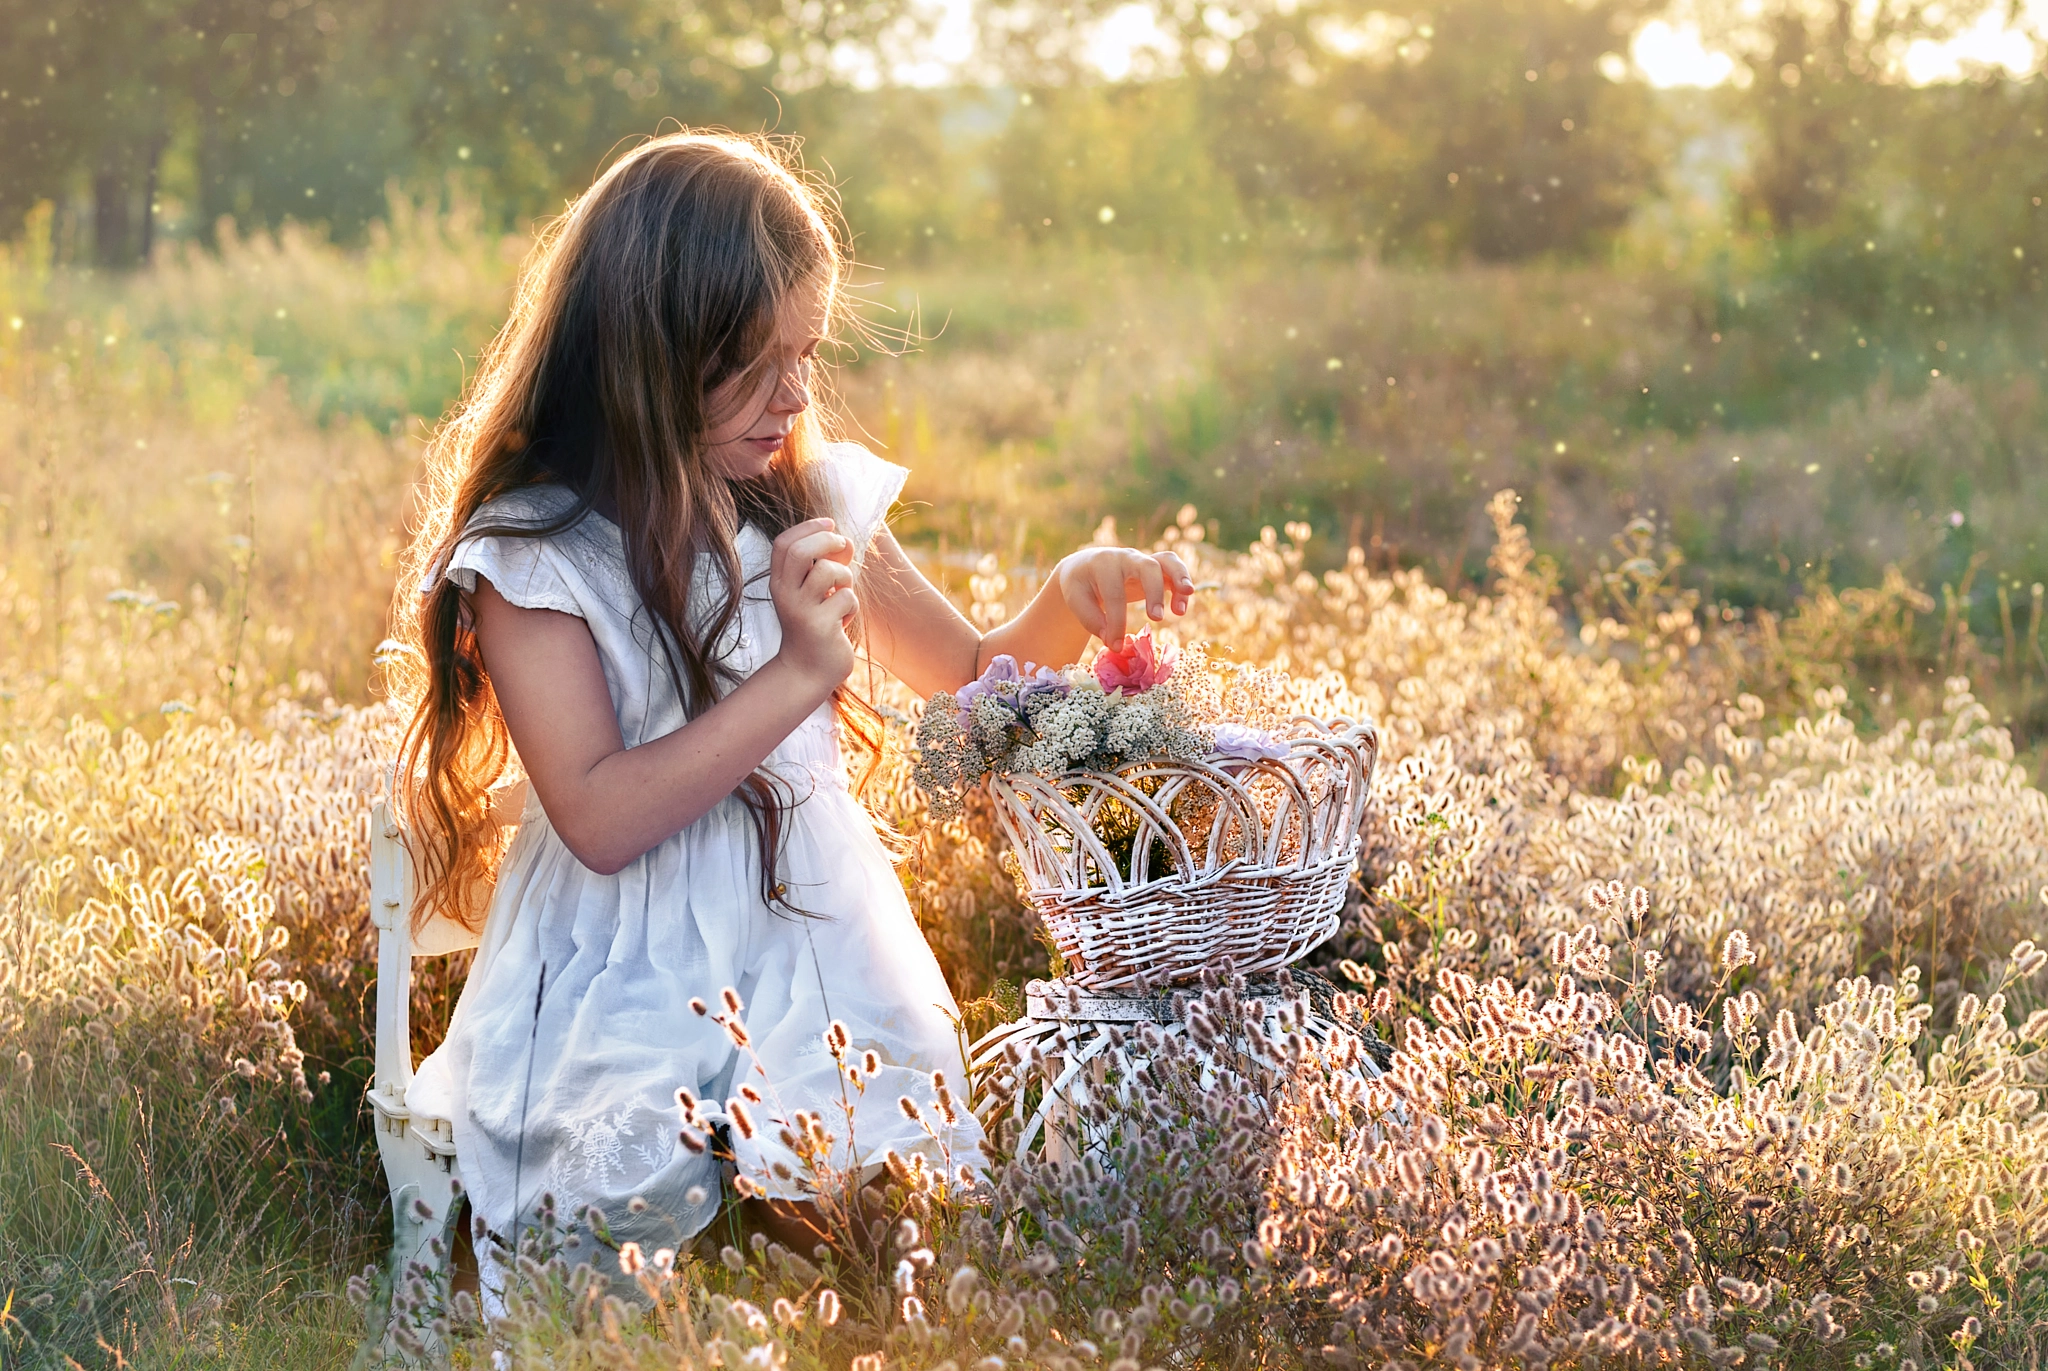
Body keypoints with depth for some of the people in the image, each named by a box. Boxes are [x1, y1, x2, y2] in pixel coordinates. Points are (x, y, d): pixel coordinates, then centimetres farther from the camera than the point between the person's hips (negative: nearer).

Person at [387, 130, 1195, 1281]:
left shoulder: (815, 504, 6)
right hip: (628, 989, -3)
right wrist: (798, 675, -21)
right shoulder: (533, 550, -8)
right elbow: (599, 821, -16)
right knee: (638, 1209, -25)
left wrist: (1071, 601, -3)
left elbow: (973, 685, 18)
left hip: (818, 944, 4)